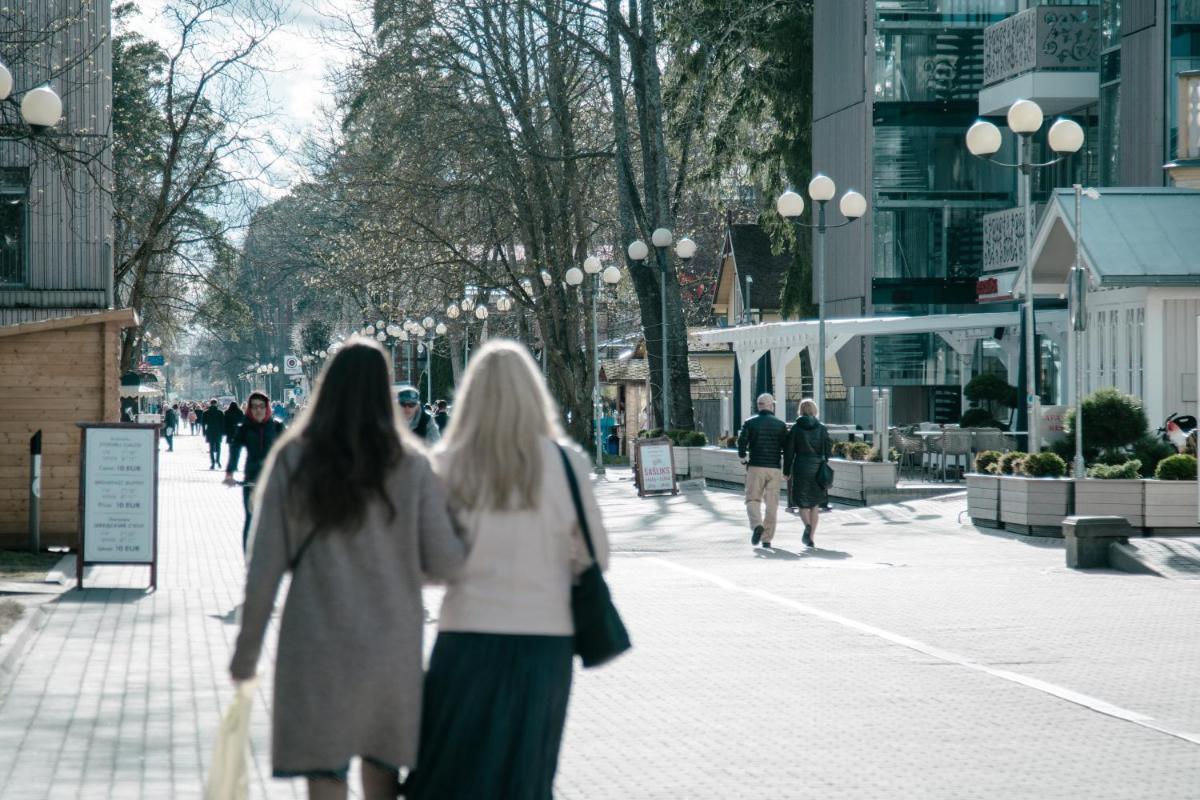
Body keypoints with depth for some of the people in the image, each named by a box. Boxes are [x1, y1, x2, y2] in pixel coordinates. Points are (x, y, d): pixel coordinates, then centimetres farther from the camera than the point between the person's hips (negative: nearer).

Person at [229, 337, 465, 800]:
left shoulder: (293, 460, -4)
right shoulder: (410, 465, -2)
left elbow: (265, 565, -4)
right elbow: (445, 562, -5)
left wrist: (246, 650, 3)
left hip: (318, 646, -2)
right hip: (392, 645, 2)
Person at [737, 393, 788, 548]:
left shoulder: (750, 423, 1)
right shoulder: (781, 424, 3)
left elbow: (742, 442, -9)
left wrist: (743, 459, 6)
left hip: (755, 467, -1)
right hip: (774, 469, 1)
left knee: (753, 500, 6)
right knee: (771, 504, 7)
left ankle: (757, 525, -22)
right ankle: (767, 539, 6)